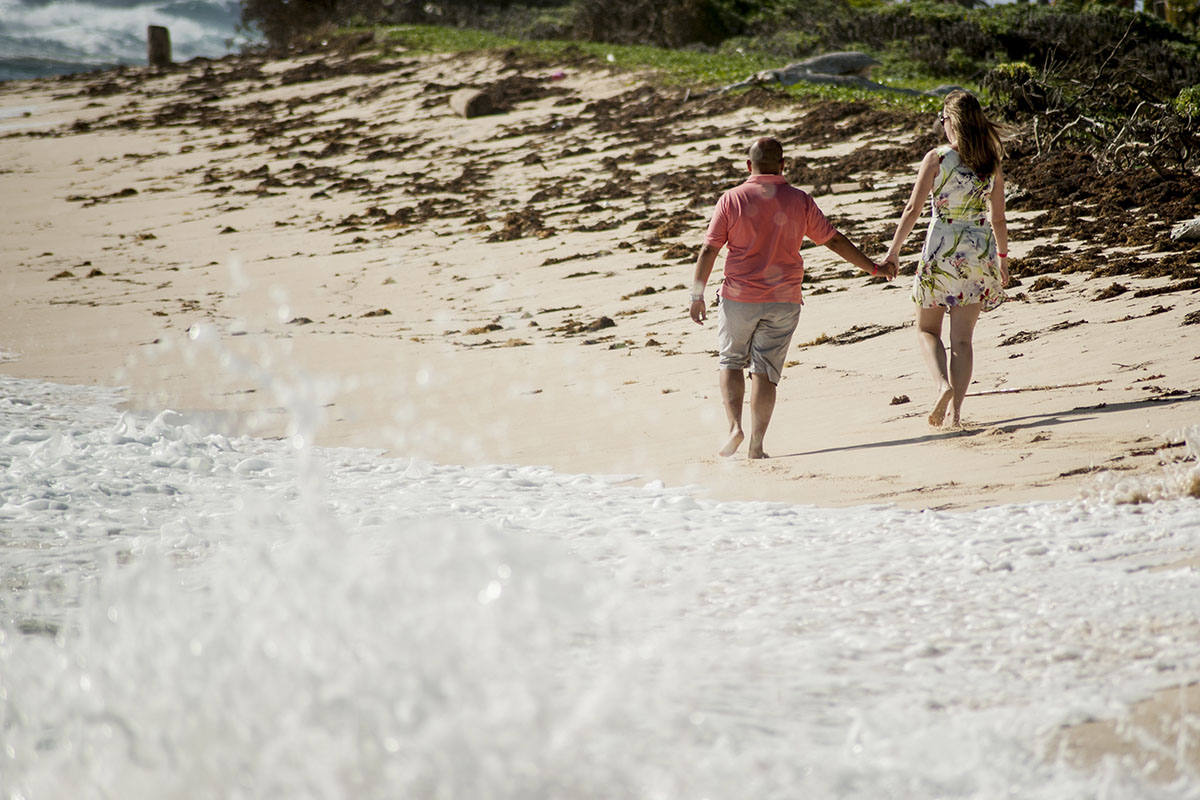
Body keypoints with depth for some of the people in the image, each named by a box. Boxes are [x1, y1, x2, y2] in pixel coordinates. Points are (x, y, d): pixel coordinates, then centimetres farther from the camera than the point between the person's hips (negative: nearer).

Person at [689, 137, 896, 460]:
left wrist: (697, 295, 2)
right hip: (784, 300, 1)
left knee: (731, 361, 15)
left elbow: (708, 250, -5)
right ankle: (756, 443, -1)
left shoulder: (732, 199, -3)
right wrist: (873, 267, 17)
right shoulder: (799, 201, 2)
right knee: (765, 371, 4)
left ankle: (735, 426, -2)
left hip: (739, 298, -1)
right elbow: (834, 241, 6)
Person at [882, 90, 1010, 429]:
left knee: (927, 329, 12)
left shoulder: (936, 158, -8)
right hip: (980, 249, 3)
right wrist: (1003, 257, 20)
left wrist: (894, 250, -1)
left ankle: (944, 385, -14)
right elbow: (998, 217, 8)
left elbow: (913, 208, -8)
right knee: (963, 337, 8)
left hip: (942, 248, -3)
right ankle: (956, 408, 0)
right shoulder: (992, 161, 2)